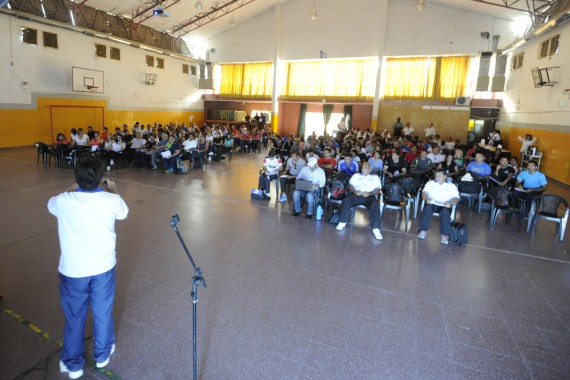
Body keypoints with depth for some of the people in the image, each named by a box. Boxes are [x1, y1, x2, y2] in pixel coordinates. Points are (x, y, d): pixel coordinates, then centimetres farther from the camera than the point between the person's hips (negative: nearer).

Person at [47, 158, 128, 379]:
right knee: (103, 313, 19)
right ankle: (103, 355, 40)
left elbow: (51, 204, 11)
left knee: (74, 318, 19)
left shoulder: (63, 202, -16)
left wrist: (74, 189, 23)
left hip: (72, 270, 0)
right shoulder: (112, 200, -17)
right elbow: (124, 213, 8)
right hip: (103, 267, 0)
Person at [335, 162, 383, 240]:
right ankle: (342, 222, -21)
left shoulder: (375, 177, 22)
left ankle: (375, 228, -37)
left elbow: (378, 189, 9)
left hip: (369, 196, -1)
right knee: (346, 200, -31)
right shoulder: (356, 175, 26)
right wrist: (355, 191, -11)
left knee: (375, 205, -34)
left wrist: (370, 193, -13)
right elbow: (350, 185, 11)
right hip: (356, 194, 1)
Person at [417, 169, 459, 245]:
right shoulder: (430, 183, 17)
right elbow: (424, 193, 4)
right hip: (432, 204, 1)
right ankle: (423, 231, -31)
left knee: (445, 211, -36)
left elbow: (456, 198, 2)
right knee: (427, 207, -34)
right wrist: (427, 199, -20)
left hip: (444, 206, -1)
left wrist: (450, 203, -22)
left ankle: (445, 235, -35)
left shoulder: (451, 186, 13)